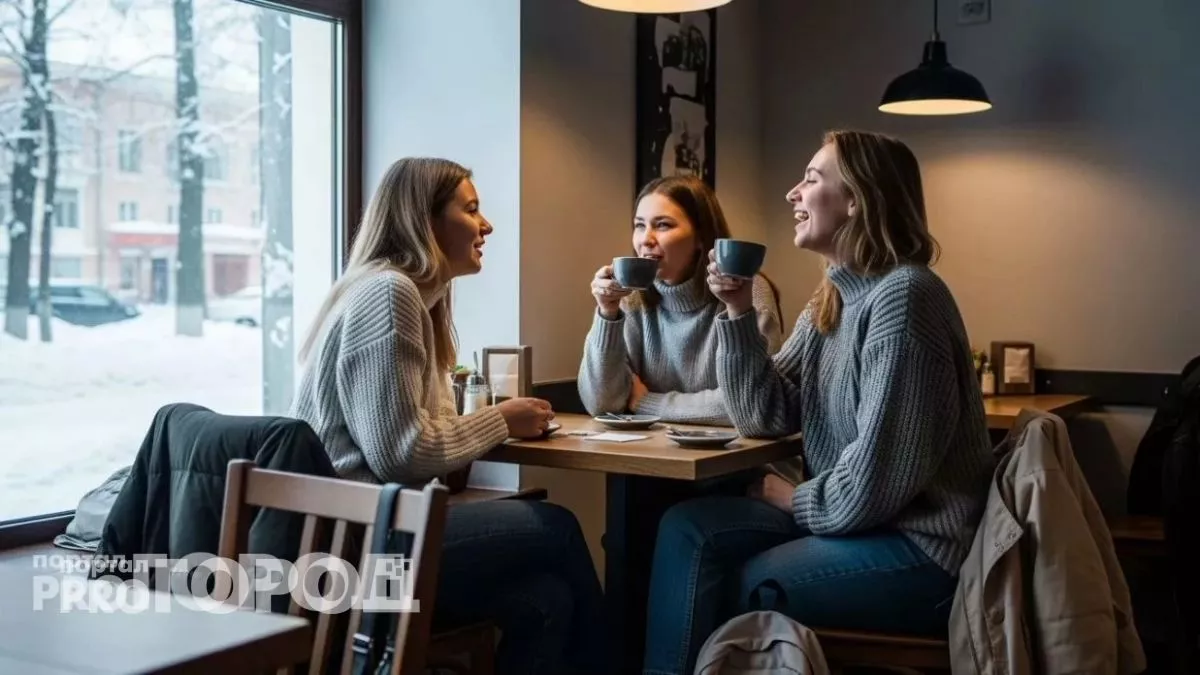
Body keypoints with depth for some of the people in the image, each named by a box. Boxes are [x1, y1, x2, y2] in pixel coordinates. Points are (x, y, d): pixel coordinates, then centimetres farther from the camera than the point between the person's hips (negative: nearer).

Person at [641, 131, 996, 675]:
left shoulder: (902, 298, -20)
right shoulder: (830, 301, 10)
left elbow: (873, 484, -24)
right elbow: (764, 417, 6)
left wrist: (791, 498, -6)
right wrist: (739, 312, -4)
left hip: (919, 550, -8)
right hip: (848, 518, 8)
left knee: (733, 586, -7)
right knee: (688, 530, -3)